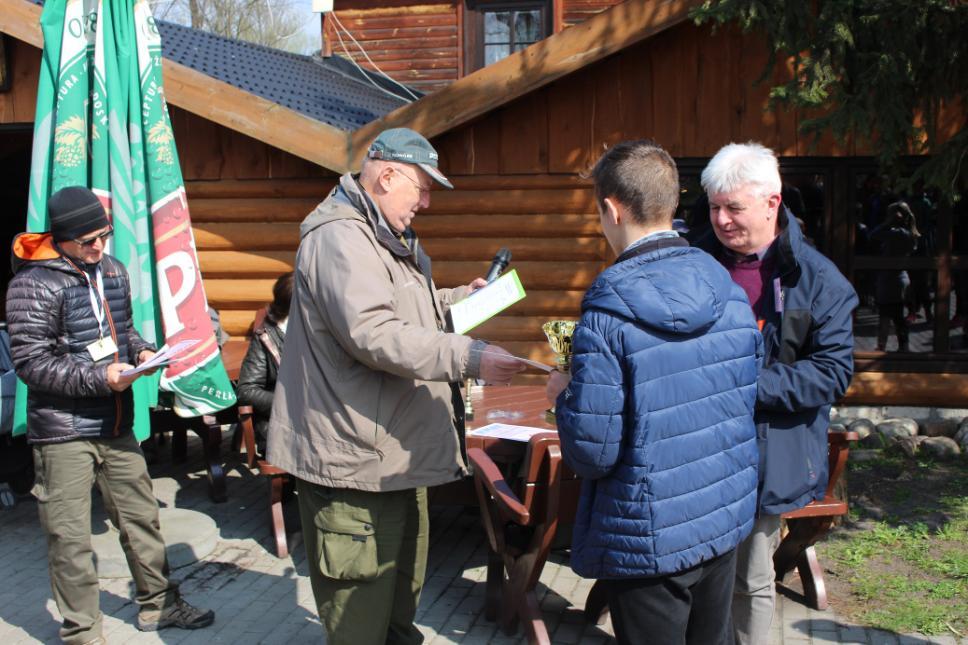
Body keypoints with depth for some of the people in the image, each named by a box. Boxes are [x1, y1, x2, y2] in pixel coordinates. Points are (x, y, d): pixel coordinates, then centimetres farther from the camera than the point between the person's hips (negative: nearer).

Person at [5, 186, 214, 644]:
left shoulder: (112, 270, 10)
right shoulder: (34, 283, -11)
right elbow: (31, 362, -15)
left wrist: (141, 351, 2)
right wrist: (99, 378, -22)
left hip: (116, 425, 6)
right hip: (63, 433, -6)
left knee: (141, 518, 15)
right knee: (70, 538, 2)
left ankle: (158, 604, 32)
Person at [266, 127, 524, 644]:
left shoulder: (388, 238, 19)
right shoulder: (340, 237, -18)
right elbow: (373, 333, -29)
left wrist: (460, 298, 18)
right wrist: (470, 358, -30)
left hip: (398, 456, 11)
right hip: (355, 463, -11)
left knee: (403, 589, 23)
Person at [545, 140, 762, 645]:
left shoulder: (609, 310, -21)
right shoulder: (730, 292, -2)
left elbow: (591, 453, -21)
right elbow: (746, 400, 9)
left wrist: (564, 394, -1)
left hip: (650, 539, -6)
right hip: (727, 519, 6)